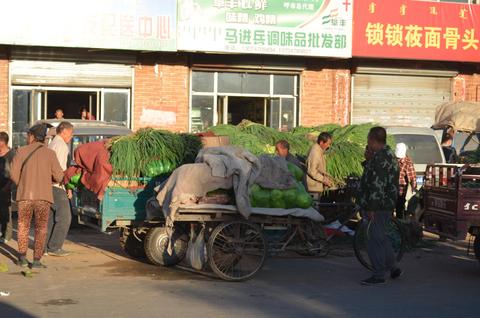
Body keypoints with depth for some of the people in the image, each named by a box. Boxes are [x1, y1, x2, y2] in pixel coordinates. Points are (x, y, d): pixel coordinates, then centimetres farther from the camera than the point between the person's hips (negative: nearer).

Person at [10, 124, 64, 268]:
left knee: (23, 226, 17)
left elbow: (14, 174, -4)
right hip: (43, 196, -1)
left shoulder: (21, 151, 2)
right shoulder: (50, 153, 2)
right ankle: (36, 261, 1)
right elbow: (59, 176, -1)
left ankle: (22, 257, 14)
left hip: (25, 195, 1)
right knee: (40, 229, 7)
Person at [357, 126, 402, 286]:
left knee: (375, 239, -3)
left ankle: (378, 275, 3)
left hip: (377, 207, -11)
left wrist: (371, 208, -23)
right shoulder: (389, 155, 14)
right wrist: (368, 160, 12)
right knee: (380, 237, 22)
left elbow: (377, 185, -24)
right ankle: (393, 268, 29)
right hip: (387, 205, 11)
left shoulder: (379, 158, -19)